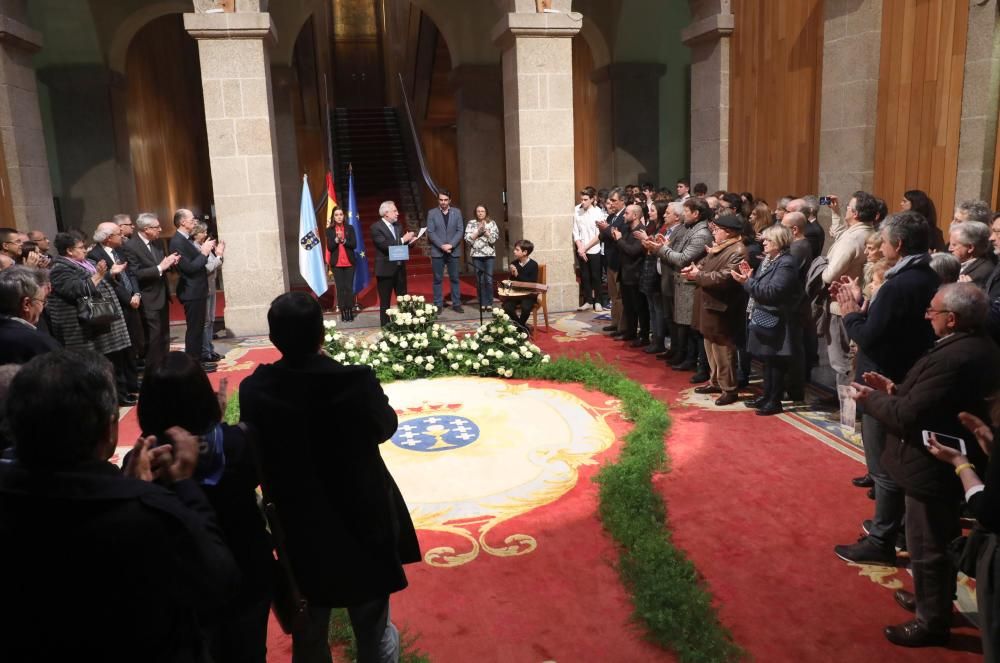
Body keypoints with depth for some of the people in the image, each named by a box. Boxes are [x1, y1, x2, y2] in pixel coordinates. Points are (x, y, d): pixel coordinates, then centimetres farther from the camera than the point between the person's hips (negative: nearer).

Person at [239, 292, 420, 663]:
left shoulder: (255, 390, -18)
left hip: (299, 532, 2)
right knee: (373, 630, 20)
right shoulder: (356, 382, -25)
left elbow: (255, 455, -2)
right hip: (362, 523, -2)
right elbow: (386, 426, -4)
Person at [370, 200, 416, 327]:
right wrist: (402, 240, -21)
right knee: (385, 301, 3)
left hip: (400, 267, 6)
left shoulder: (398, 225, 10)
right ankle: (385, 326, 11)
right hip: (385, 269, -6)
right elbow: (385, 245, -23)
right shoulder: (376, 227, -11)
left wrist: (409, 241, -8)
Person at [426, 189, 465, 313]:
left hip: (453, 251, 1)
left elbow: (460, 231, 1)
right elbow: (430, 232, -4)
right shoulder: (432, 213, 2)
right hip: (437, 251, -1)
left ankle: (456, 304, 11)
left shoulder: (457, 212, 6)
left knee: (455, 279, 5)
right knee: (438, 279, 2)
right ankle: (438, 305, 7)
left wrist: (451, 245, -12)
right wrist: (441, 246, -15)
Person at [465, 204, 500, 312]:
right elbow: (468, 239, -3)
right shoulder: (471, 223, 6)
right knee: (480, 280, 2)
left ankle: (489, 303, 5)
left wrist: (485, 230, -11)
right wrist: (478, 230, -9)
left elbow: (493, 239, -5)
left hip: (489, 254, -1)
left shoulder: (492, 223, 5)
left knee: (489, 280, -3)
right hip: (476, 255, 1)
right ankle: (482, 303, 9)